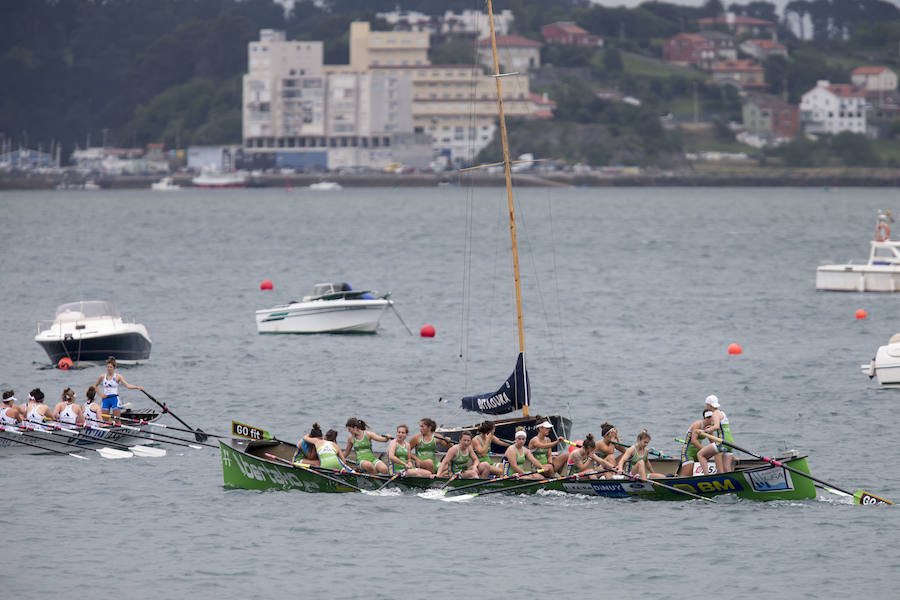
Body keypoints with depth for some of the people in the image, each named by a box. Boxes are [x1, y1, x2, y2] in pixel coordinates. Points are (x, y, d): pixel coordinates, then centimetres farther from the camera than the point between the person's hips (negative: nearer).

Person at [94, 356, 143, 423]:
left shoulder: (117, 377, 0)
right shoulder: (102, 377, 8)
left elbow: (128, 385, -10)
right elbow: (95, 386, 21)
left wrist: (138, 387, -24)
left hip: (115, 399, -3)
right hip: (106, 399, 3)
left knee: (117, 420, -6)